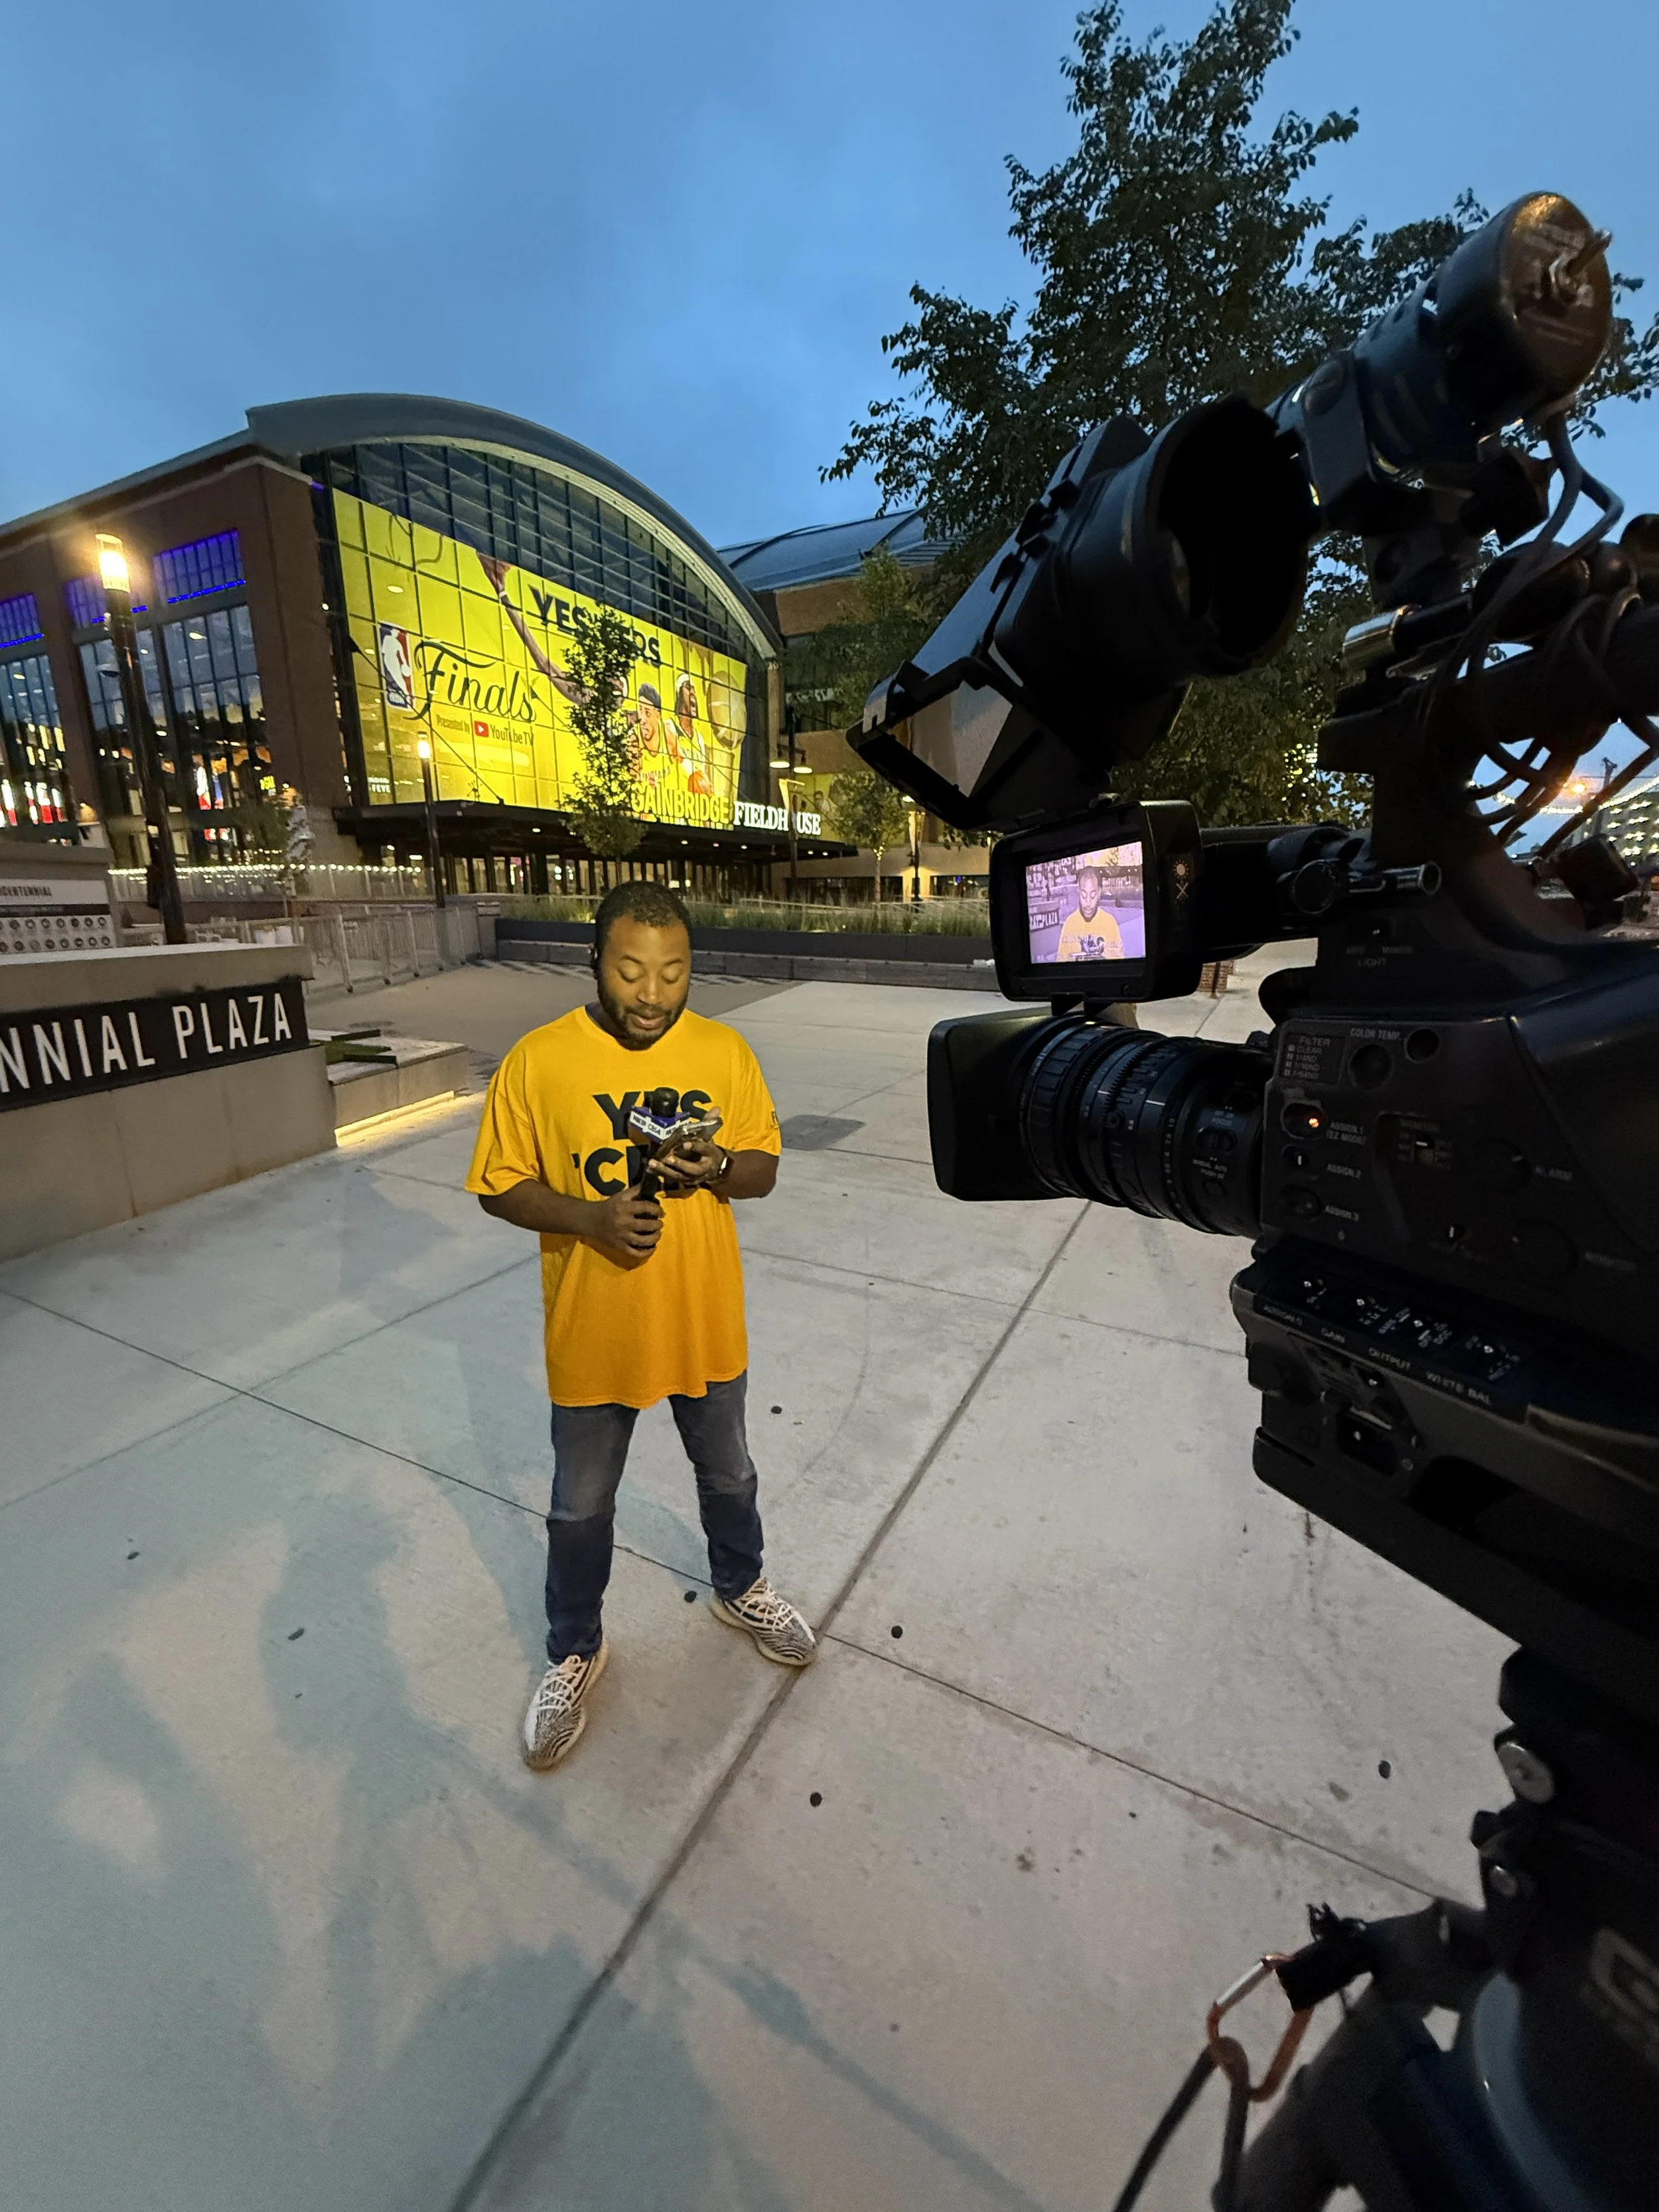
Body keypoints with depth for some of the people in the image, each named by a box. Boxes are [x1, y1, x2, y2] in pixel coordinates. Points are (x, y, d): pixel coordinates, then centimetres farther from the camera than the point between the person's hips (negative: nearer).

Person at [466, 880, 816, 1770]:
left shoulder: (725, 1051, -8)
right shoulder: (537, 1061, -14)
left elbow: (765, 1168, -1)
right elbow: (499, 1188, -7)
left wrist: (719, 1167, -23)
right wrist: (590, 1217, -25)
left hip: (706, 1324, 2)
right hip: (593, 1337, -1)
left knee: (729, 1476, 25)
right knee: (581, 1508, 20)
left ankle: (739, 1588, 55)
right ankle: (576, 1649, 48)